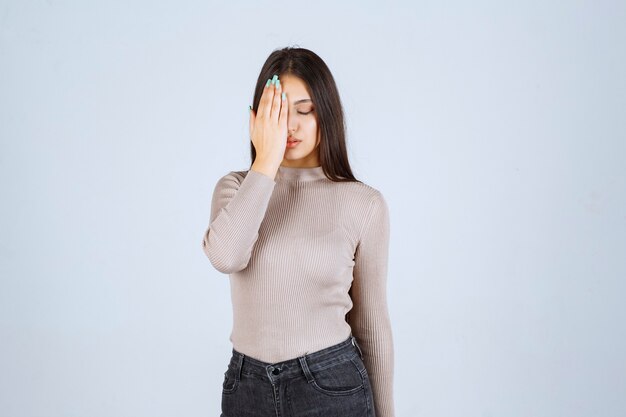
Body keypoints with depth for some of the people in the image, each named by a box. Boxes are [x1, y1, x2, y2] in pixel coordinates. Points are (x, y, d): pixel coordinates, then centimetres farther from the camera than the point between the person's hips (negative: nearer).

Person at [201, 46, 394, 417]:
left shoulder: (365, 203, -6)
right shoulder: (237, 187, -1)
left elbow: (372, 323, 0)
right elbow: (225, 257, -24)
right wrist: (266, 161, -19)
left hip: (332, 386, -2)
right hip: (246, 386, 2)